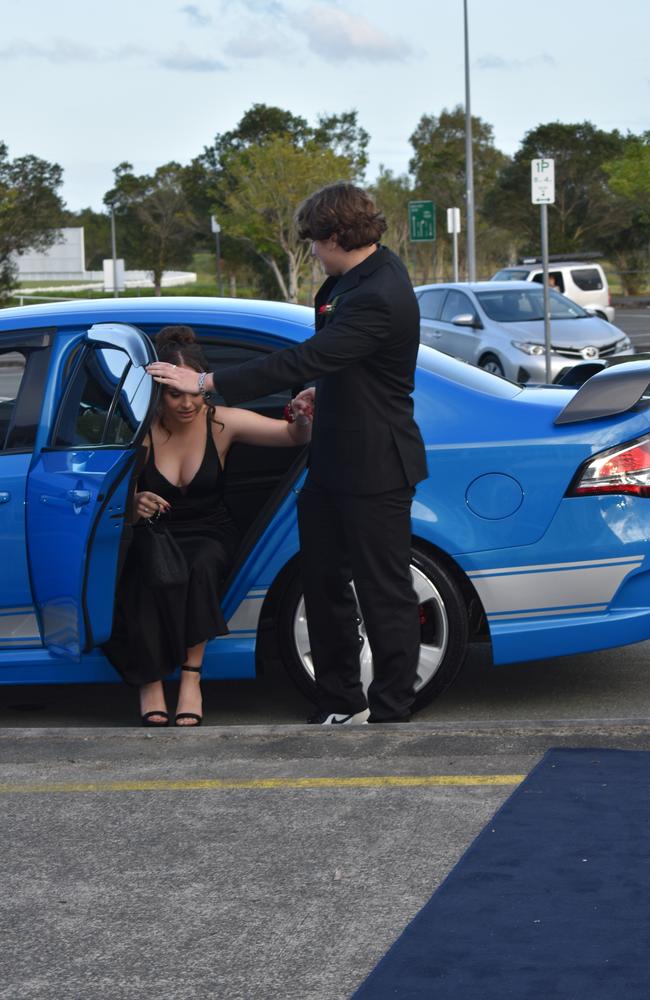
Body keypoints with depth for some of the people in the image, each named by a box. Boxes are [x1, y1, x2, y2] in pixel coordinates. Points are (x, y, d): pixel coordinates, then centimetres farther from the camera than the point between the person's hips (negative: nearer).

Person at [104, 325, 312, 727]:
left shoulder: (221, 423, -10)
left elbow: (292, 435, -16)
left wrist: (304, 419, -40)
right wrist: (135, 506, -35)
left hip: (209, 534, 1)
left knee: (200, 567, -33)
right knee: (147, 582, -33)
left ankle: (191, 677, -24)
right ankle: (150, 682, -17)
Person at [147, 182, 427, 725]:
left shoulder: (379, 298, -26)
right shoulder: (367, 271, 6)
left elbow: (302, 361, -29)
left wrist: (205, 383, -27)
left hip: (373, 471, -10)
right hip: (336, 457, 10)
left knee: (385, 593, 1)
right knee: (324, 583, 15)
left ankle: (392, 711, 11)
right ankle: (341, 702, 25)